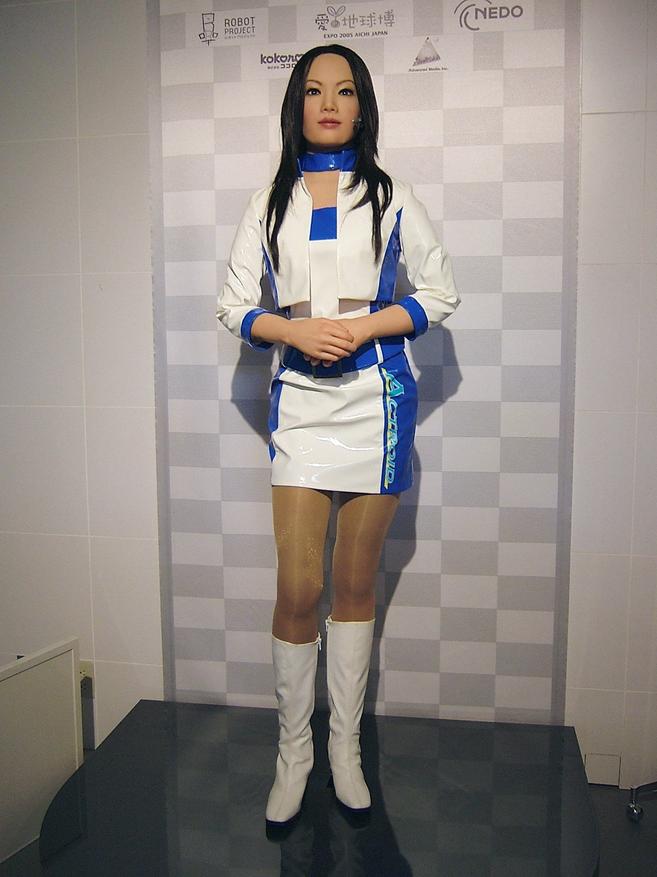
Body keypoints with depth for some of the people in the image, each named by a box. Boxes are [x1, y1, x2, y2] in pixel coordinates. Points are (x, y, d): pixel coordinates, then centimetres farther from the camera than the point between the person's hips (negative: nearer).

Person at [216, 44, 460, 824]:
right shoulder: (269, 203, 10)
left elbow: (439, 292, 6)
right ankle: (293, 754, 18)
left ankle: (345, 747, 24)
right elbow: (233, 303, 7)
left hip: (376, 395, 0)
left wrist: (365, 326, -10)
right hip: (300, 397, 1)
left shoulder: (391, 197, 7)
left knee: (355, 585, 7)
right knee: (299, 589, -2)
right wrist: (294, 330, -12)